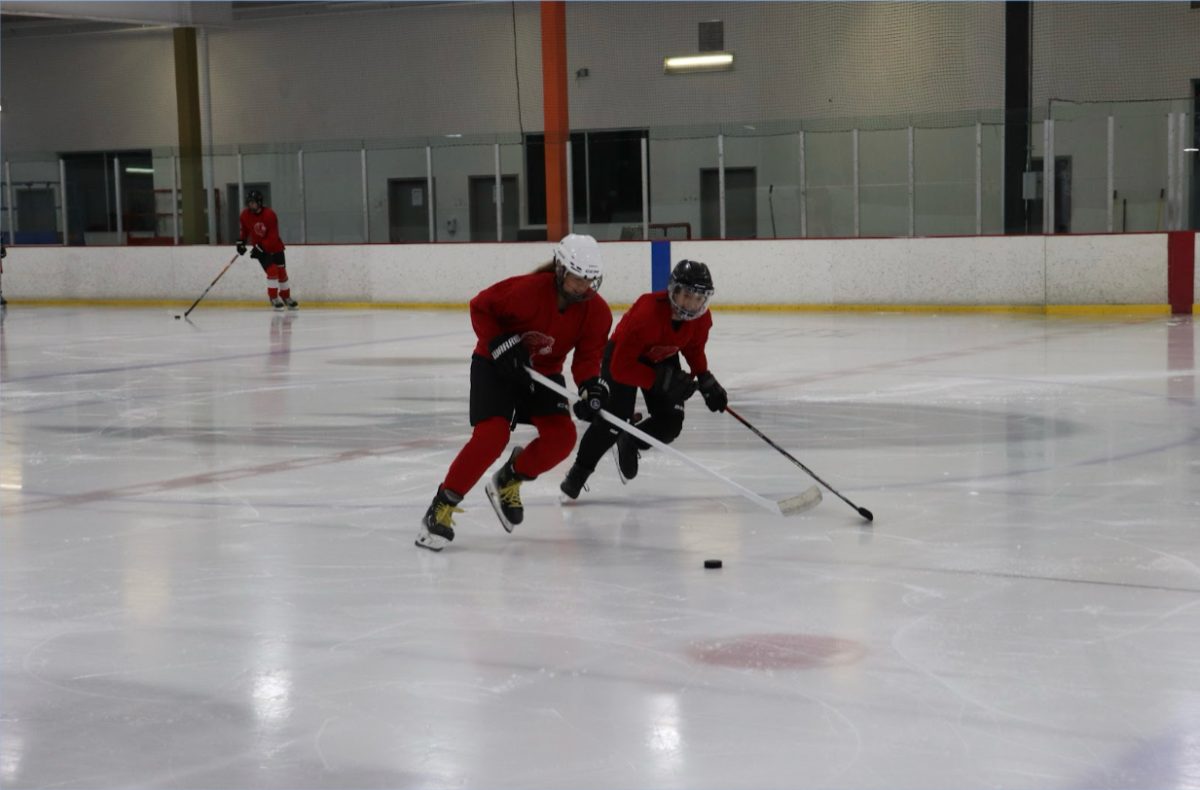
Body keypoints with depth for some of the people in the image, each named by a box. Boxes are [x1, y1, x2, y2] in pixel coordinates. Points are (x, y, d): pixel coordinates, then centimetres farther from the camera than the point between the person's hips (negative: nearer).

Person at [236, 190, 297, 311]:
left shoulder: (269, 214, -24)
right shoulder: (245, 215, -10)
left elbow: (273, 237, -25)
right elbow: (244, 229, 12)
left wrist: (260, 248, -29)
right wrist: (241, 242, 2)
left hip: (275, 247, -1)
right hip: (259, 248, 1)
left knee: (282, 272, 7)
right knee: (272, 271, -15)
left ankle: (286, 298, 25)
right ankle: (274, 299, -5)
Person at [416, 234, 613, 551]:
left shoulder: (597, 312, -13)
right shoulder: (528, 290, -28)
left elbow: (587, 355, -10)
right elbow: (480, 306, -17)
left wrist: (591, 386, -30)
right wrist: (501, 344, -26)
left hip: (543, 372, 6)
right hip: (495, 366, -5)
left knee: (561, 437, -12)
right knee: (493, 434, -23)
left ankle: (507, 484, 14)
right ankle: (442, 507, -14)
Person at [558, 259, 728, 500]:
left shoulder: (702, 318, -20)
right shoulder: (647, 314, -40)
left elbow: (693, 348, 3)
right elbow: (620, 368, -37)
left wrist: (705, 380, -10)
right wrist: (660, 381, -42)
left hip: (663, 359, 6)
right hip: (622, 354, -6)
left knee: (670, 424, -8)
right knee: (613, 420, -19)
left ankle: (629, 444, 24)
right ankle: (579, 472, 3)